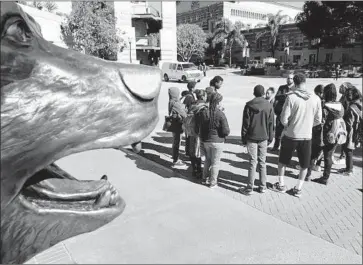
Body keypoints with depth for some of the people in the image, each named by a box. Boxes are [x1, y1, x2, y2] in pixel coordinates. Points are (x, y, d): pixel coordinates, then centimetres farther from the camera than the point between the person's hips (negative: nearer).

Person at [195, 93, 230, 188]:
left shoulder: (202, 112, -5)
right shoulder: (220, 114, -19)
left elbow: (198, 128, 1)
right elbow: (226, 131, -18)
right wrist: (223, 135, 3)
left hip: (205, 140, 5)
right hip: (217, 141, -4)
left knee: (208, 159, 23)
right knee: (216, 162, 11)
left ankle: (205, 178, 32)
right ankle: (213, 182, 19)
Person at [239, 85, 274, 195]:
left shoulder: (249, 105, -5)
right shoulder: (269, 106, 1)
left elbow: (245, 123, -4)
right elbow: (271, 124, 5)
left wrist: (244, 139, 3)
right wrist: (270, 138, 13)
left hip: (251, 138, -2)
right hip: (264, 138, 2)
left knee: (252, 162, 2)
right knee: (262, 162, 11)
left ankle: (250, 188, 5)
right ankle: (263, 186, 18)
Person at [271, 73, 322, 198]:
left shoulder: (291, 97, -15)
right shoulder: (315, 98, -7)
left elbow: (284, 119, -15)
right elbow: (318, 120, 0)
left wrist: (288, 126, 5)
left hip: (290, 135, -2)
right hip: (307, 136, 2)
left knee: (282, 161, 19)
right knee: (304, 165, 19)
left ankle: (281, 185, 27)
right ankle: (298, 189, 23)